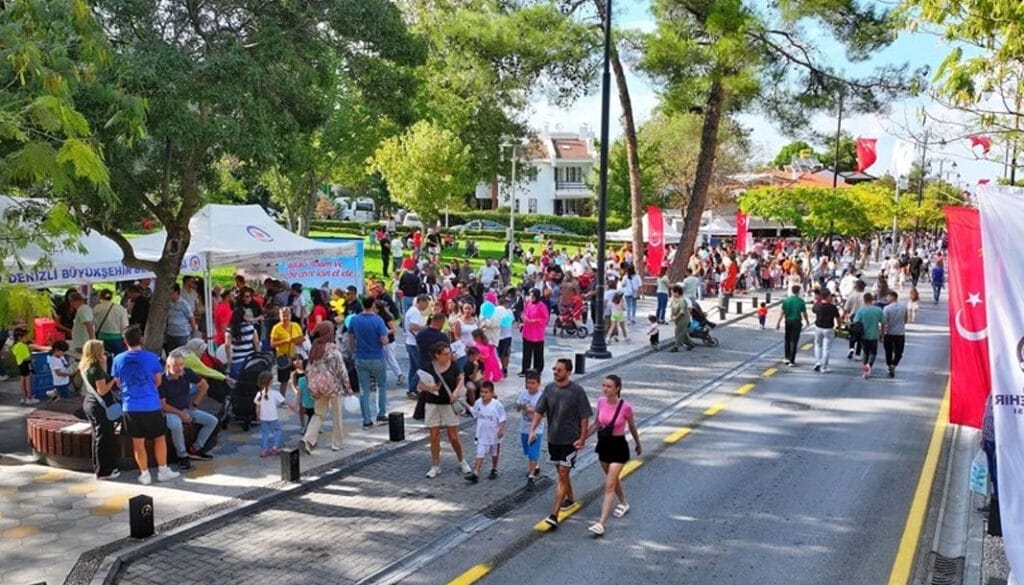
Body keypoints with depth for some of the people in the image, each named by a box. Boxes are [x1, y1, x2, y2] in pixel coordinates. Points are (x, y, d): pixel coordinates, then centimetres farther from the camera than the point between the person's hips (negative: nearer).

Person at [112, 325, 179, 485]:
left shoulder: (118, 360, 0)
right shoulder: (151, 357, -7)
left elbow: (118, 383, 11)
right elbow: (158, 381, 2)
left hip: (130, 407, 2)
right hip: (151, 405, -2)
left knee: (138, 442, 10)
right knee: (160, 438, 12)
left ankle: (145, 474, 16)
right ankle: (163, 471, 17)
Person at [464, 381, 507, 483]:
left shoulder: (497, 405, -20)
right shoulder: (478, 403, -7)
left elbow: (502, 419, -15)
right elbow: (474, 412, 12)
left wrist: (501, 430, -21)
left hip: (494, 435, -2)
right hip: (482, 435, 2)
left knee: (494, 454, 19)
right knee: (480, 455, -4)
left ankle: (494, 470, 38)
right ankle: (475, 474, -8)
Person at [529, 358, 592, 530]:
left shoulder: (577, 391, -13)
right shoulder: (549, 388, 1)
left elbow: (584, 417, -9)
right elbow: (539, 411, 5)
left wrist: (582, 438, -12)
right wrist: (533, 429, -7)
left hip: (570, 440, -5)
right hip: (553, 439, 6)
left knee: (563, 476, -7)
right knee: (561, 473, 21)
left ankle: (554, 515, -9)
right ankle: (570, 499, 44)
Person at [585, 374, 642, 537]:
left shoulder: (625, 407, -19)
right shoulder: (600, 402, -6)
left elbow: (632, 427, -2)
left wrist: (638, 444, 12)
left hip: (618, 446, -6)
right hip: (603, 444, 6)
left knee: (609, 486, -10)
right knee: (613, 479, 25)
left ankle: (601, 524, -12)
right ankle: (623, 503, 51)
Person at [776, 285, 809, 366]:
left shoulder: (786, 300, -2)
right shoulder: (801, 301, -7)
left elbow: (782, 312, -4)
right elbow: (804, 313, -1)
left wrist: (778, 323, 1)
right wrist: (807, 321, 16)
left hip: (788, 322, 2)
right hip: (797, 322, -2)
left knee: (787, 340, 17)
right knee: (794, 341, 0)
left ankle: (787, 358, 19)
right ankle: (792, 361, -1)